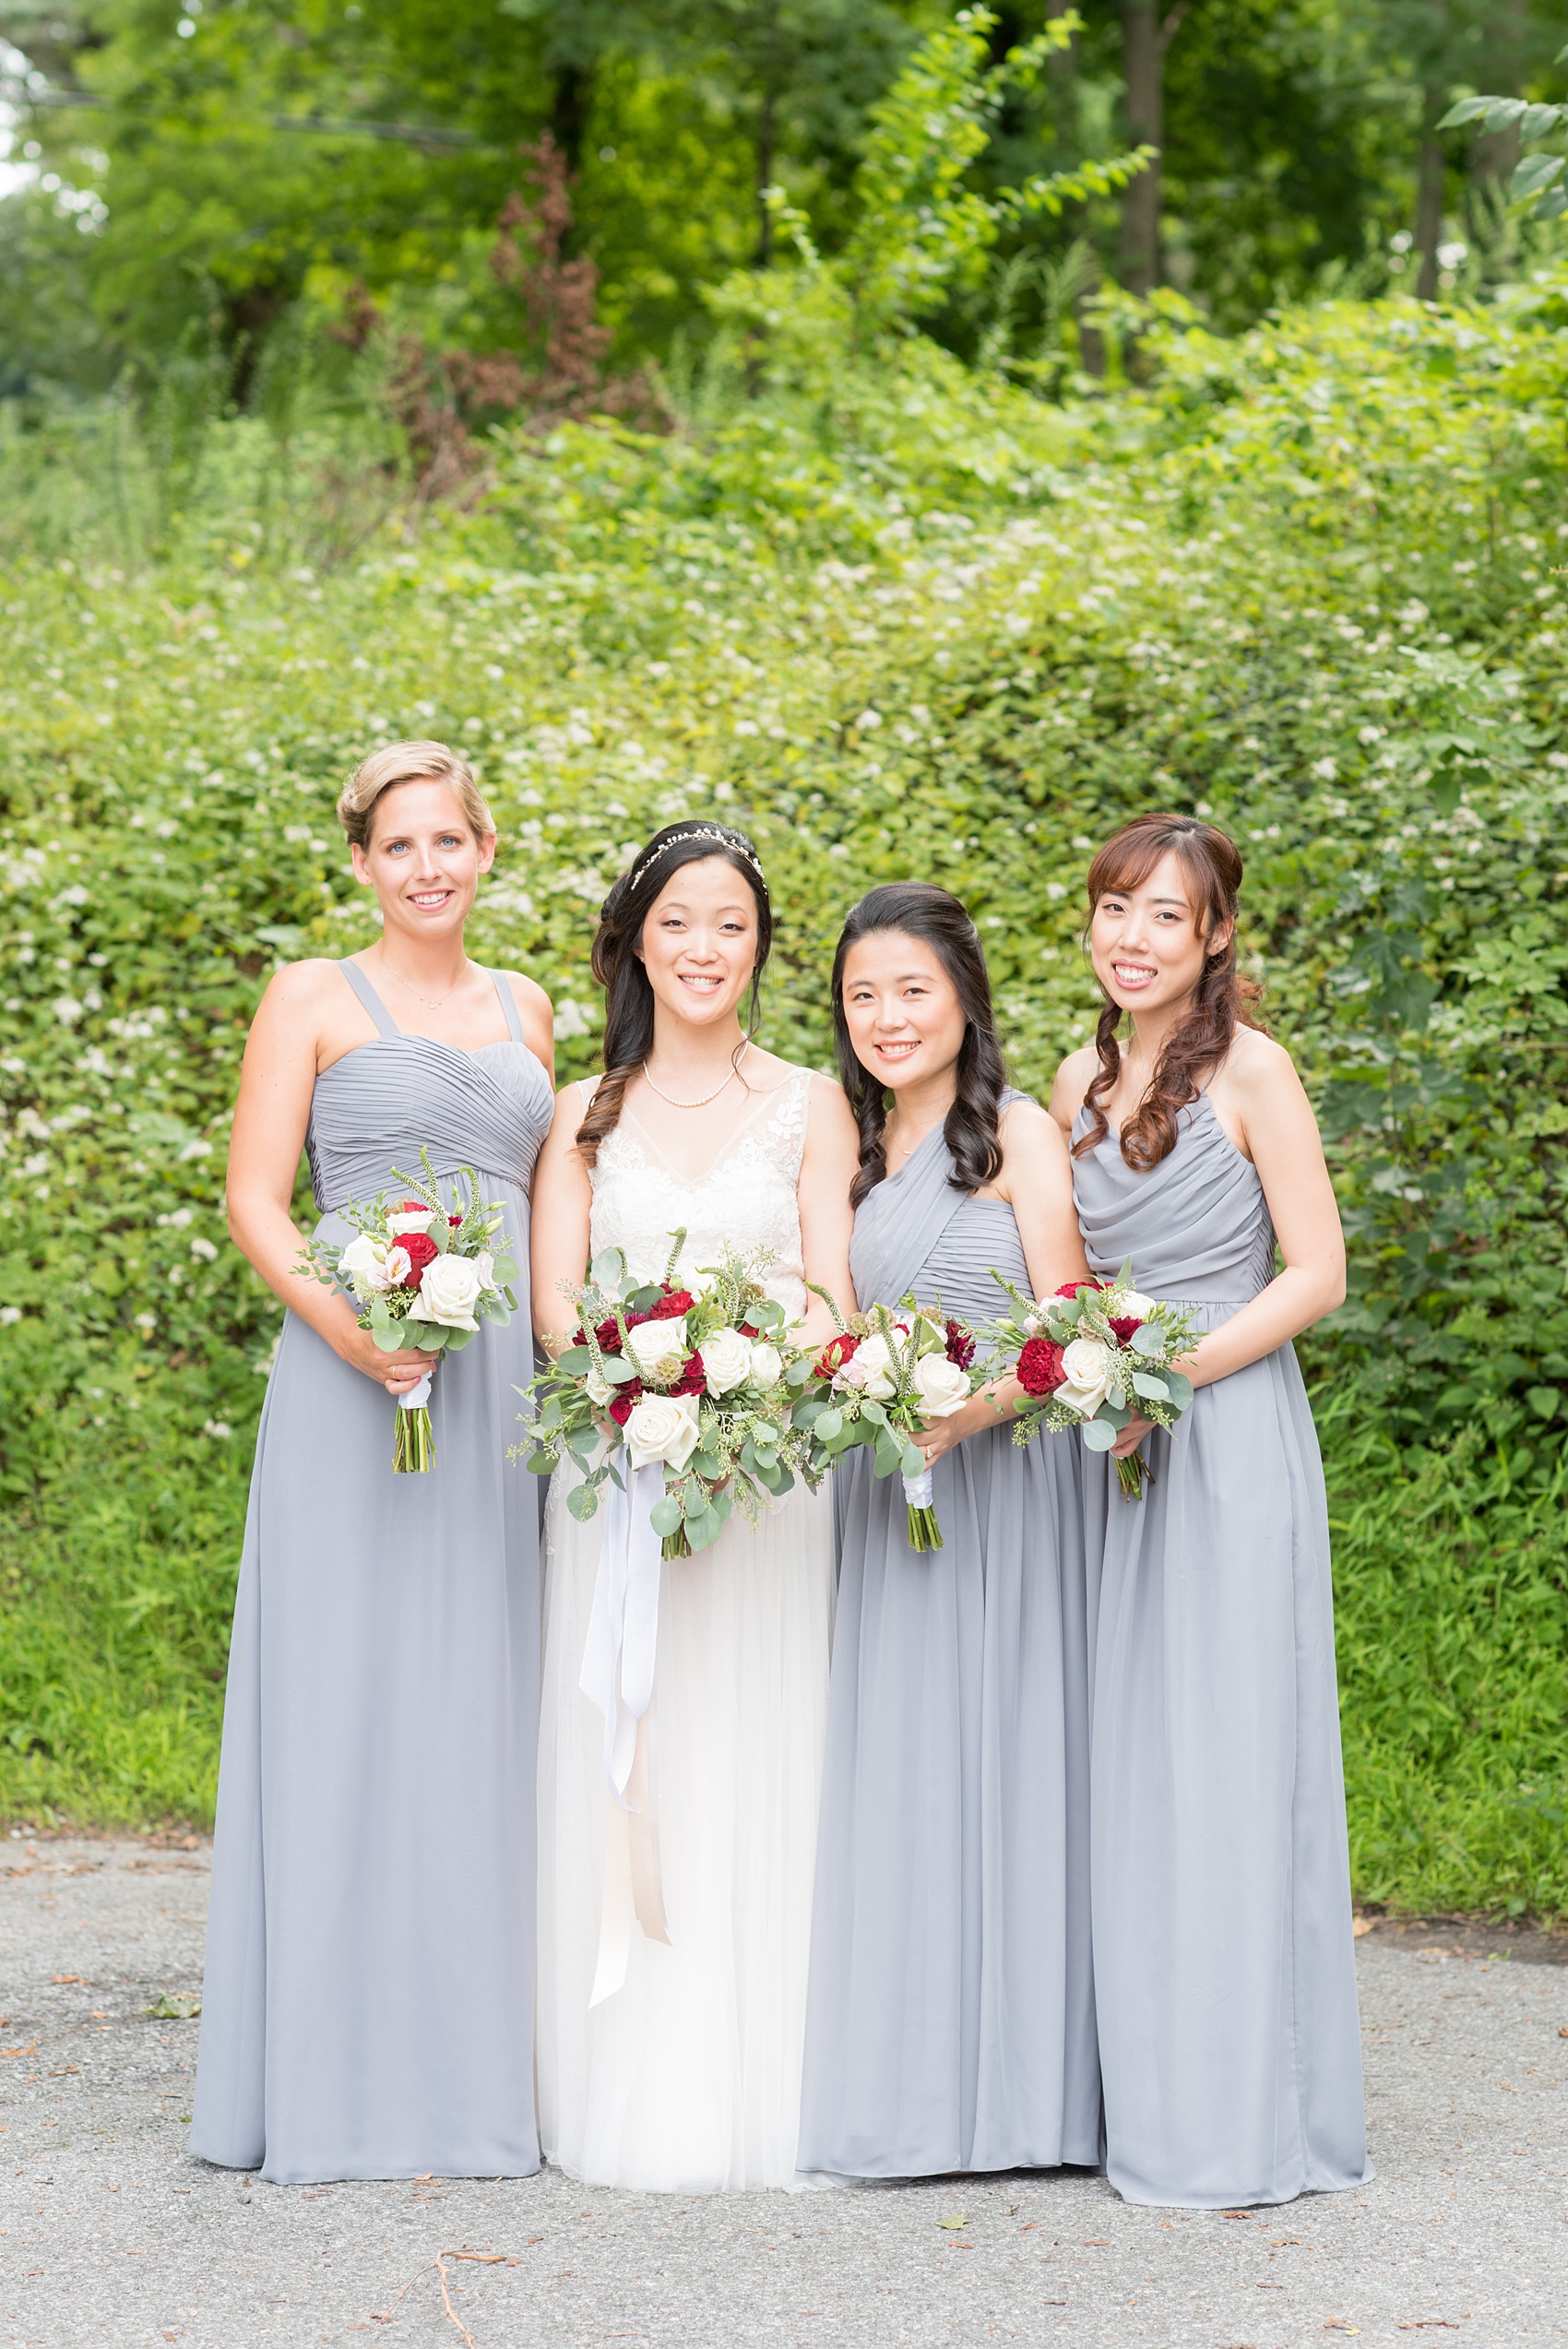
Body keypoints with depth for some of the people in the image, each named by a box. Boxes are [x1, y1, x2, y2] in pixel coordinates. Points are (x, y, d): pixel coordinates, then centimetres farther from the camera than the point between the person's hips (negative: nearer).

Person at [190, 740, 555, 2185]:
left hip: (507, 1377, 4)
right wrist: (336, 1315, -19)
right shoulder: (314, 1000, 4)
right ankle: (345, 2078, 1)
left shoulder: (526, 1010, 17)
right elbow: (255, 1202, -2)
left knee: (487, 1703, 5)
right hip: (357, 1377, -4)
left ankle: (478, 2064, 12)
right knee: (350, 1698, -4)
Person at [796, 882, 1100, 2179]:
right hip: (882, 1487, 6)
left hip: (1001, 1475, -6)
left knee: (989, 1751, -6)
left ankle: (1007, 2082, 1)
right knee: (891, 1767, 5)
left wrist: (966, 1413, -23)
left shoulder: (1018, 1132, -4)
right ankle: (905, 2086, 10)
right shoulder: (861, 1150, 16)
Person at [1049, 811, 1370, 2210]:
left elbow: (1314, 1274, -9)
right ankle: (1145, 2097, 13)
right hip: (1111, 1447, 6)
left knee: (1223, 1762, -5)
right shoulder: (1081, 1081, 12)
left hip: (1229, 1439, -6)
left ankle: (1241, 2127, 1)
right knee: (1120, 1765, 6)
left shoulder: (1250, 1071, -7)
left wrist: (1164, 1376, -16)